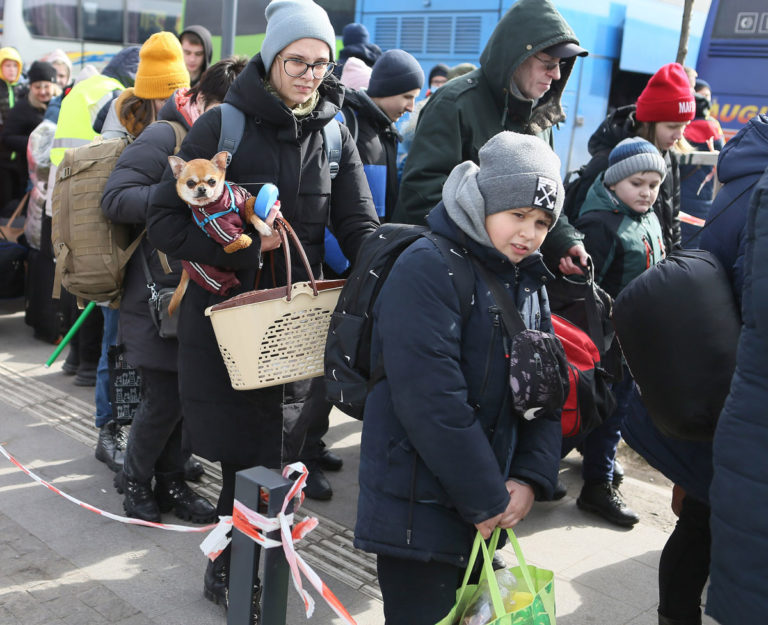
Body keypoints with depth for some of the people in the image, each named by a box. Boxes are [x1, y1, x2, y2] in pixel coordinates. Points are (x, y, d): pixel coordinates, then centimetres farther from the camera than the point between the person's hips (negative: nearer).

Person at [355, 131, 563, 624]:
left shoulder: (529, 279, 9)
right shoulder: (428, 268, -17)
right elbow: (431, 399, -24)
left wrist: (530, 479, -5)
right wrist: (489, 499, -18)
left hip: (485, 509, 8)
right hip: (419, 505, -8)